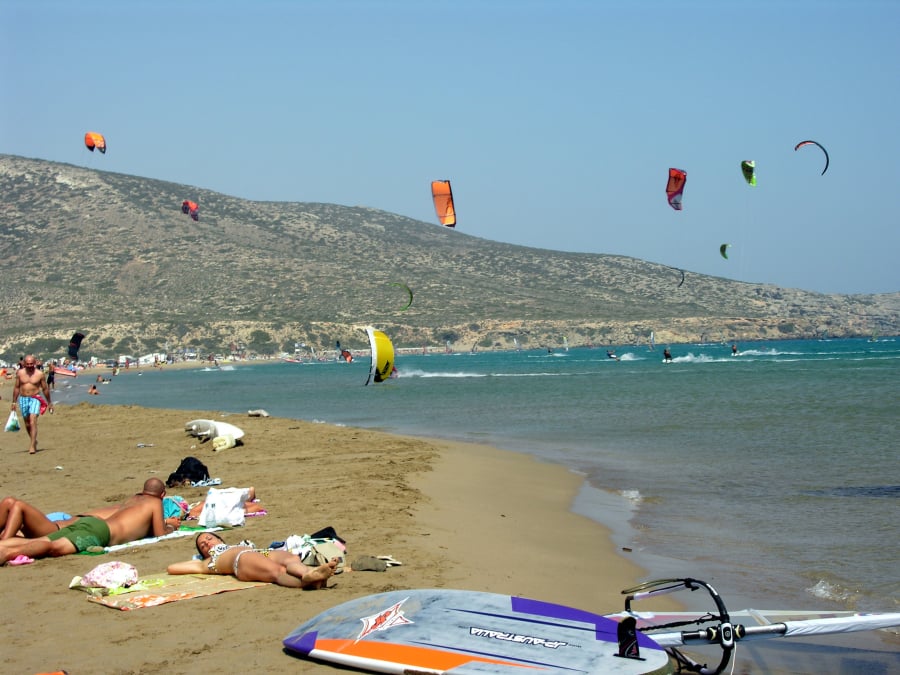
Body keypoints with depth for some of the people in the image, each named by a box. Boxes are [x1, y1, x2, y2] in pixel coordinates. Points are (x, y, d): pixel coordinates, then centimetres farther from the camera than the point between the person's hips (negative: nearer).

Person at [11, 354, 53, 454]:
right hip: (23, 399, 4)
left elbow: (45, 389, 5)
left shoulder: (40, 374, -4)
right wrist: (14, 402, 11)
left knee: (33, 421, -17)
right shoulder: (20, 373, 3)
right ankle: (34, 441, 33)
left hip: (35, 399, -4)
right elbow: (16, 387, 11)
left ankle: (32, 446, -18)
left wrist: (49, 403, 10)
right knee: (27, 423, 12)